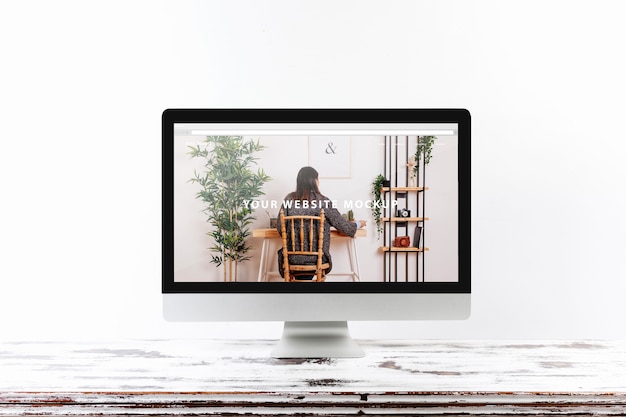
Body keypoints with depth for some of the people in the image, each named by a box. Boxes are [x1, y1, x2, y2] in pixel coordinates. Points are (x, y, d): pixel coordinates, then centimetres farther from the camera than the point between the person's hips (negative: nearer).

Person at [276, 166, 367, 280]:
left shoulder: (289, 199, -4)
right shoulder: (323, 202, -9)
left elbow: (280, 227, 0)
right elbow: (343, 226, -3)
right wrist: (358, 224, 19)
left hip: (293, 257, 1)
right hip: (317, 258, -1)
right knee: (306, 277, 29)